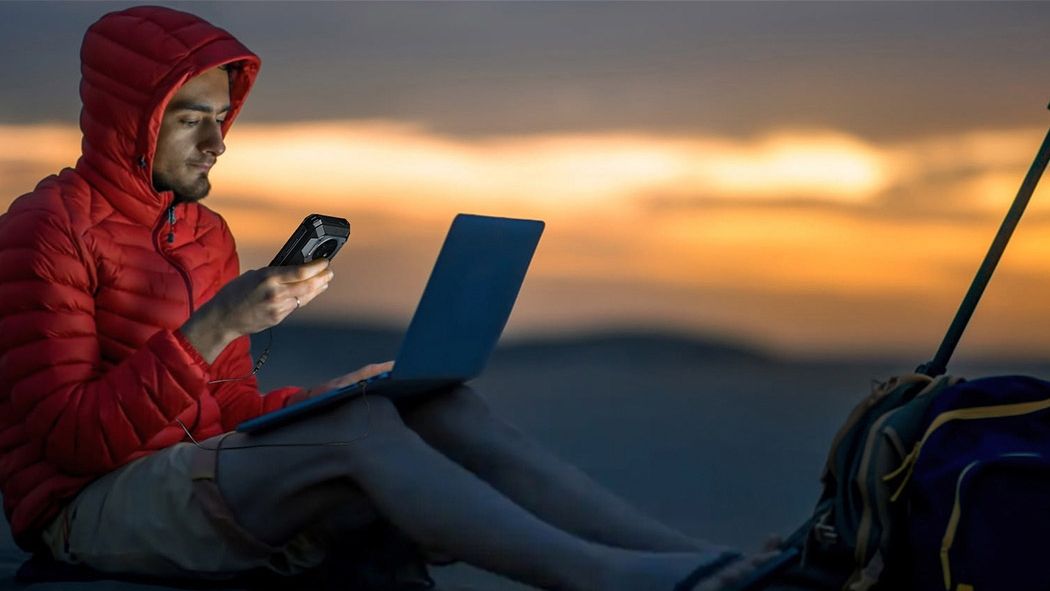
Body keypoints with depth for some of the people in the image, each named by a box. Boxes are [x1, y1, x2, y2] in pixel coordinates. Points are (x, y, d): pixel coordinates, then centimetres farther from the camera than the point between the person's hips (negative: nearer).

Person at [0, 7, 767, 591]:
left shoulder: (206, 233, 16)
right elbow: (69, 438, -17)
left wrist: (325, 395, -4)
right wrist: (216, 326, -26)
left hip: (199, 475, 7)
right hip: (94, 507, -7)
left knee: (443, 409, -16)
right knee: (360, 428, -31)